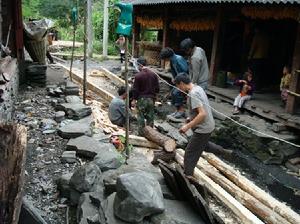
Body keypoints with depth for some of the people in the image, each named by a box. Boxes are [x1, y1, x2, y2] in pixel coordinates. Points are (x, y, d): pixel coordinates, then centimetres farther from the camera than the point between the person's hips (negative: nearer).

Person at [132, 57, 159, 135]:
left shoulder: (138, 76, -13)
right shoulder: (153, 75, 2)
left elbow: (135, 89, -10)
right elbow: (157, 88, 6)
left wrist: (134, 99, -2)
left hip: (141, 99, -4)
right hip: (151, 99, 4)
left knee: (141, 116, 6)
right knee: (150, 116, 12)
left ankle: (141, 132, 10)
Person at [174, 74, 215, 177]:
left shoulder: (193, 94, -23)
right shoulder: (198, 88, 6)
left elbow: (202, 114, -30)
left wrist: (187, 126, -26)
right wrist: (192, 118, 15)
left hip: (203, 129, -9)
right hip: (209, 125, 9)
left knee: (189, 152, 0)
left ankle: (187, 175, 7)